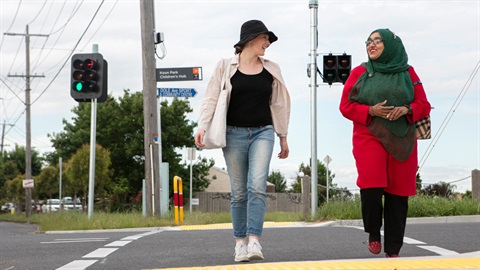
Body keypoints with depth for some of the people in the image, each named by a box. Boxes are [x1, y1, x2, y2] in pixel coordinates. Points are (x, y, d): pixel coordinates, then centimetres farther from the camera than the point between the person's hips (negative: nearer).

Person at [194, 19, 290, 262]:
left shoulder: (271, 70, 11)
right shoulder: (225, 67, 3)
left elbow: (278, 105, 17)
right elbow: (211, 99, -2)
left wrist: (283, 137, 18)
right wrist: (202, 126, -16)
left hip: (262, 132, 1)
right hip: (234, 133, -1)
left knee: (257, 187, -16)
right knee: (239, 192, 2)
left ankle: (254, 241, -20)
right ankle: (240, 242, 9)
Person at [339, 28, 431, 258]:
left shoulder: (408, 73, 9)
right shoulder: (360, 73, 7)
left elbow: (424, 105, 10)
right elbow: (346, 106, 4)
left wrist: (406, 110, -12)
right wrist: (371, 111, -13)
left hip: (402, 142, 2)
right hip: (369, 138, -1)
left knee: (398, 194, 0)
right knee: (371, 186, -20)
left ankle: (393, 250, 8)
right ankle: (373, 232, 6)